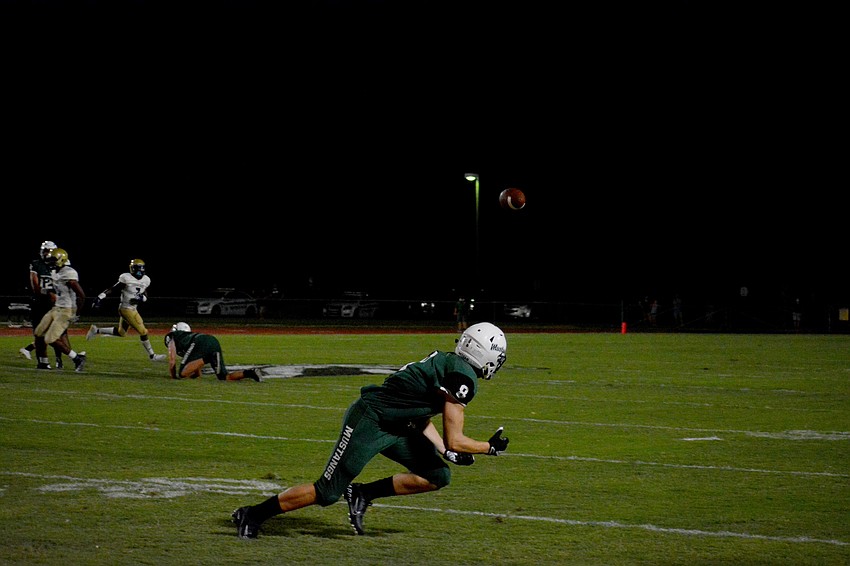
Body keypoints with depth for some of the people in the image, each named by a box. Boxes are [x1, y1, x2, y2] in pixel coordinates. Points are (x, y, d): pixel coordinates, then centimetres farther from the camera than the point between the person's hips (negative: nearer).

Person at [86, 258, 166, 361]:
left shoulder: (145, 280, 4)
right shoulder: (126, 278, -17)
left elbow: (145, 296, 12)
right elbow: (112, 289, -12)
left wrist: (141, 298, -11)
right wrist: (99, 298, -16)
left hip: (133, 309, 9)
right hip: (126, 309, -9)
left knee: (121, 332, 20)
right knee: (143, 332, -6)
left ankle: (96, 330, 32)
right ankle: (152, 355, 6)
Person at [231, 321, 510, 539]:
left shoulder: (447, 363, 12)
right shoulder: (464, 379, -19)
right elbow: (454, 440, -18)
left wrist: (447, 451, 15)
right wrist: (490, 447, -3)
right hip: (368, 421, -10)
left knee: (438, 476, 4)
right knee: (327, 492, -3)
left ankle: (363, 494, 10)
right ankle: (253, 514, 10)